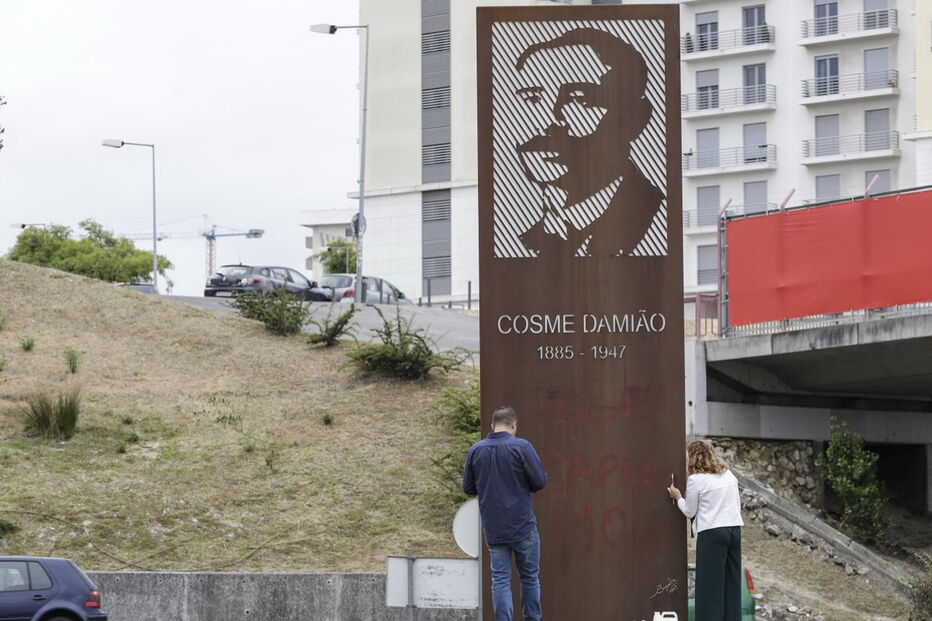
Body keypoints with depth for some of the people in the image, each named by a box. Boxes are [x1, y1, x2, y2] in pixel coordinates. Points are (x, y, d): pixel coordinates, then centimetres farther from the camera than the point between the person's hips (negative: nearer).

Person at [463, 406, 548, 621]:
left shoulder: (475, 450, 3)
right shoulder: (521, 447, -9)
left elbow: (468, 487, 8)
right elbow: (540, 480, -10)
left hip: (493, 528, 3)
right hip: (522, 525, -3)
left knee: (500, 579, 4)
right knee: (529, 577, 10)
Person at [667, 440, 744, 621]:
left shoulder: (695, 480, -5)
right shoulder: (728, 474, 13)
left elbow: (690, 512, 3)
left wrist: (678, 497, 16)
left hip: (712, 533, -6)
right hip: (734, 528, 6)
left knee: (710, 584, -3)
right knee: (732, 582, 9)